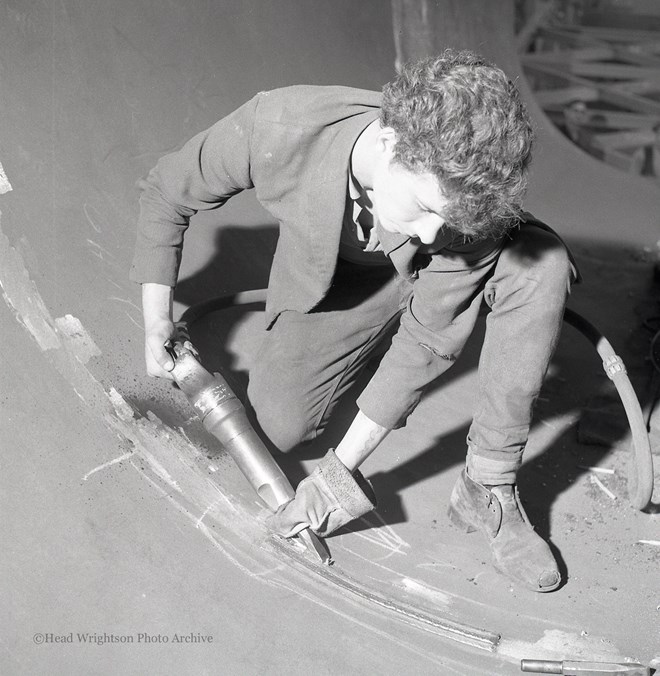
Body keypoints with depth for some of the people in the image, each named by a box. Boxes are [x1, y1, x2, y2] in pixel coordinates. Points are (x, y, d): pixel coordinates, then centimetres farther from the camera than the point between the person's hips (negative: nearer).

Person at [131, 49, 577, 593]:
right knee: (282, 427, -17)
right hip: (336, 281, 1)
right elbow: (167, 192, -16)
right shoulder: (277, 128, -37)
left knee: (544, 263, -32)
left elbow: (430, 337, -26)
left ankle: (488, 490, -21)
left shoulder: (465, 190, -36)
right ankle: (373, 343, 17)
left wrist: (342, 470, -26)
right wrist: (157, 319, -16)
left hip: (429, 280, -1)